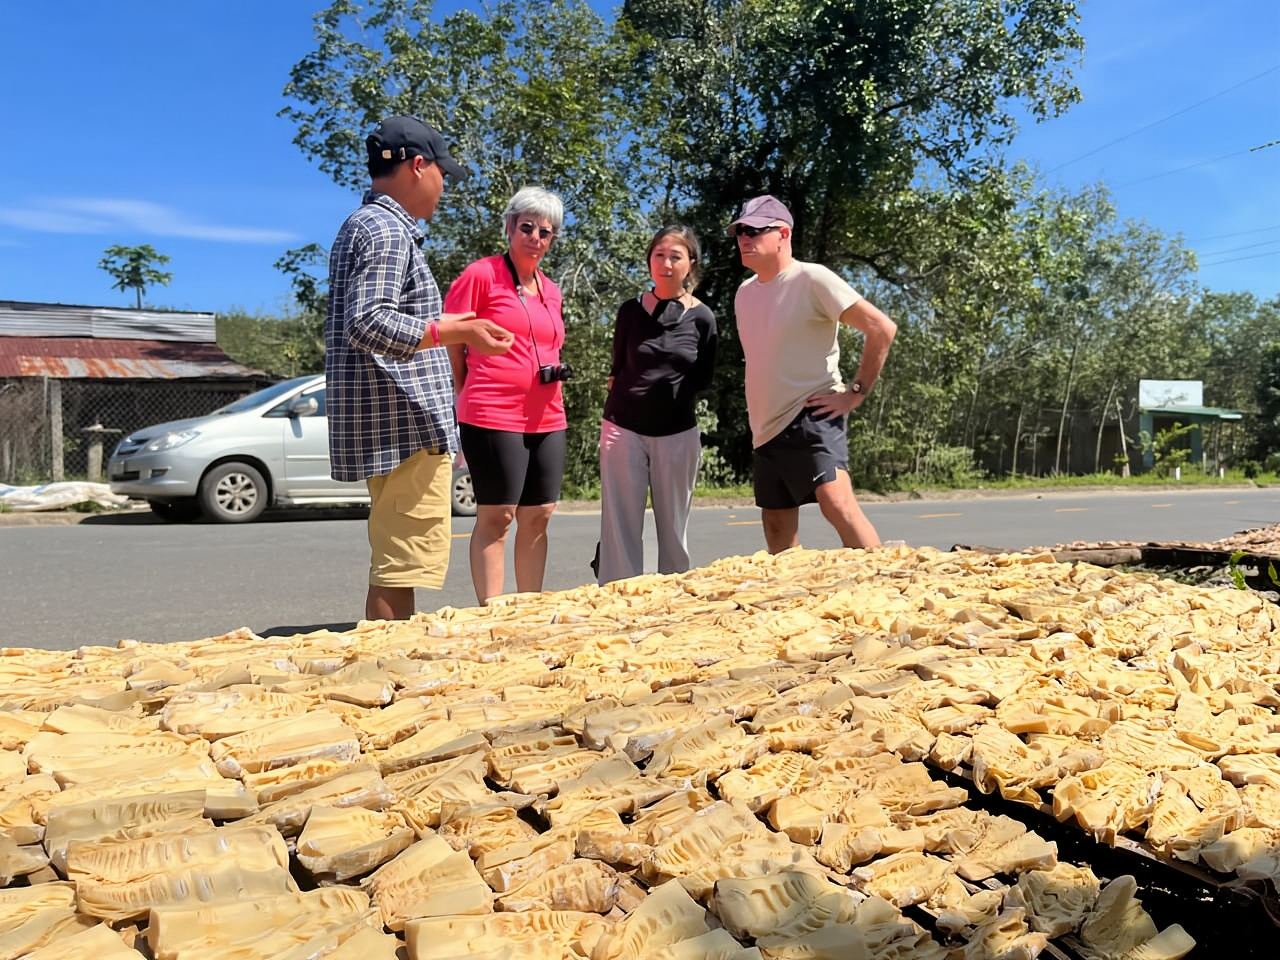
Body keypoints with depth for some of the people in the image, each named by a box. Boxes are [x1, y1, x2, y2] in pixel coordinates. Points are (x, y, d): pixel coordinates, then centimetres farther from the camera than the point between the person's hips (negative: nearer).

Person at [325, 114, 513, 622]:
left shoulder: (362, 224, 20)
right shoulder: (387, 230, -12)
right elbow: (369, 323, -24)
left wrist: (442, 325, 31)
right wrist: (455, 331, -27)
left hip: (393, 424, 11)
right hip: (406, 425, -11)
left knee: (395, 563, 17)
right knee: (400, 565, -8)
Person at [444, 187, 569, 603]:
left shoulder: (551, 291, 17)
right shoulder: (481, 274, -4)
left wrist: (555, 370, 11)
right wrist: (469, 396, -1)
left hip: (547, 419, 7)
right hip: (493, 416, -7)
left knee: (537, 517, 9)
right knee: (495, 517, -3)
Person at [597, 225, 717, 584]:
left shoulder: (702, 317, 0)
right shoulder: (631, 311, 2)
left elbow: (702, 380, 7)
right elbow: (616, 371, 10)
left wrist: (671, 393, 2)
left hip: (678, 433, 0)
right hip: (624, 428, 0)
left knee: (674, 528, 7)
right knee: (620, 526, -1)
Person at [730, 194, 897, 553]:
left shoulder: (813, 279, -8)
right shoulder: (744, 292, 14)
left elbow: (882, 328, -12)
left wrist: (857, 392, -13)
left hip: (812, 419, -8)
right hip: (765, 430, 8)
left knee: (838, 503, -28)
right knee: (779, 540, 10)